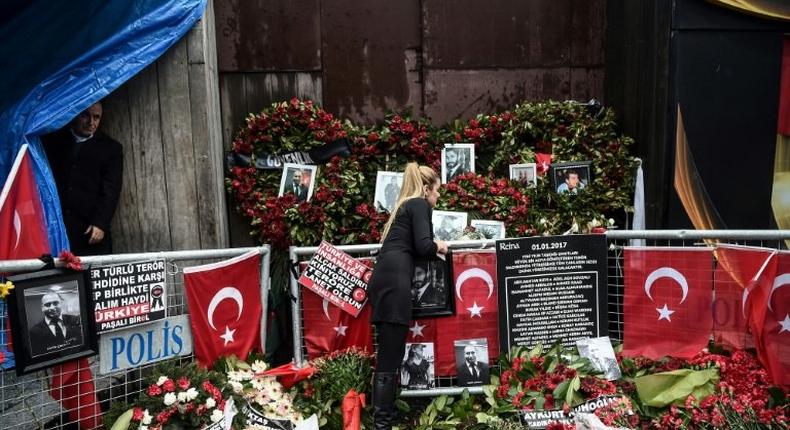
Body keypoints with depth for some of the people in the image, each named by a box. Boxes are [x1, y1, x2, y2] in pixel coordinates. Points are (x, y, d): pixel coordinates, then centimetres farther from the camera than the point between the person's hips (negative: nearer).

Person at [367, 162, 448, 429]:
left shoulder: (403, 206, 29)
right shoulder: (420, 204, 4)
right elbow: (423, 246, -9)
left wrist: (432, 248, 23)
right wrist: (438, 247, 10)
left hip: (384, 280, 9)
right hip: (394, 281, -9)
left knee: (388, 357, 8)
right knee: (389, 360, -10)